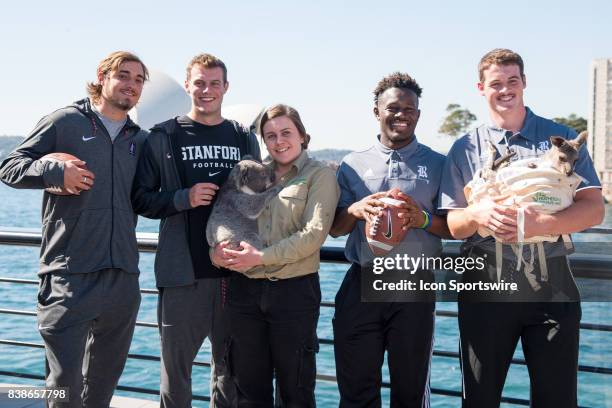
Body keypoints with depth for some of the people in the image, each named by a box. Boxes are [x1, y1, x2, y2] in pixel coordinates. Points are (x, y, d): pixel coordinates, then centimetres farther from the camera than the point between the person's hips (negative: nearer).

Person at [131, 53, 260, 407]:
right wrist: (184, 198, -14)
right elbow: (141, 199, 2)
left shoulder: (245, 139, 13)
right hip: (184, 272, -3)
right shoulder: (164, 137, 3)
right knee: (176, 363, 3)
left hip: (237, 269, 3)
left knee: (231, 365, 12)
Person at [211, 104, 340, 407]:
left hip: (294, 290, -4)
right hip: (245, 288, 4)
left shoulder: (319, 175, -1)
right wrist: (218, 250, -13)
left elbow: (314, 234, -12)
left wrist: (261, 257, -18)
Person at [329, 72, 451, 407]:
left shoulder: (437, 164, 6)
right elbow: (335, 228, 11)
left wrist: (424, 219, -15)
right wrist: (355, 210, -10)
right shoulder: (353, 164, 10)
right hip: (361, 284, 1)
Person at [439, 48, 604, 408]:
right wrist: (478, 214, -18)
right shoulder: (465, 149, 8)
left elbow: (594, 209, -2)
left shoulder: (561, 138, 5)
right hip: (485, 285, 1)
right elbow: (454, 226, 5)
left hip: (551, 285, 0)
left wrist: (537, 224, -19)